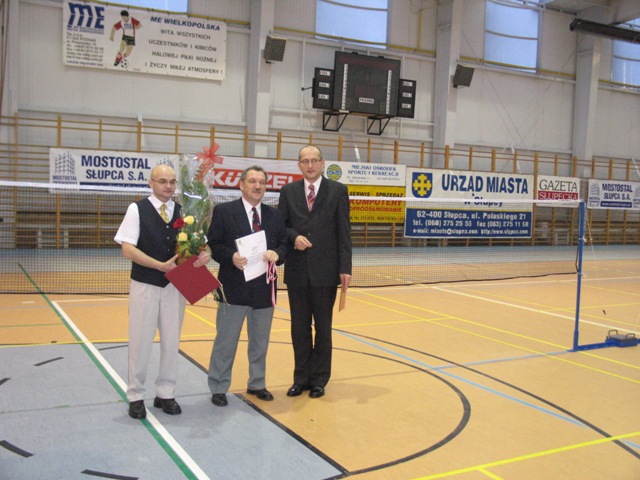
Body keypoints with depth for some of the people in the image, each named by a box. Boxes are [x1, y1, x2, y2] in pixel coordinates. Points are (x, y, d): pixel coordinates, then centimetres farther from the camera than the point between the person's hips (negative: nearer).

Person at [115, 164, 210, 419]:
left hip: (175, 285, 4)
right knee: (140, 341, 5)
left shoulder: (182, 211, 5)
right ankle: (135, 395, 21)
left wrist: (202, 255, -17)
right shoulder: (137, 209, -5)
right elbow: (128, 249, -12)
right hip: (145, 284, -3)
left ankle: (165, 393, 25)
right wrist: (160, 265, -21)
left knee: (171, 341, 11)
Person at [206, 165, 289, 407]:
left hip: (264, 287, 4)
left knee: (260, 342, 16)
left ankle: (257, 384, 32)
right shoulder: (223, 211, -3)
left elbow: (284, 244, 7)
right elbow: (213, 245, -6)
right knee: (226, 341, 6)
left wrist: (276, 254, -14)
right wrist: (231, 257, -23)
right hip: (234, 287, -4)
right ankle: (218, 388, 19)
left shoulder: (275, 215, 9)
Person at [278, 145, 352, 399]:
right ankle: (301, 378, 24)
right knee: (299, 327, 10)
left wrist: (345, 268, -9)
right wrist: (294, 237, -14)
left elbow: (343, 232, -3)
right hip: (297, 271, 2)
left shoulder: (338, 190, 0)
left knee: (323, 328, 9)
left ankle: (319, 379, 22)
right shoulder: (288, 191, 7)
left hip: (325, 271, -2)